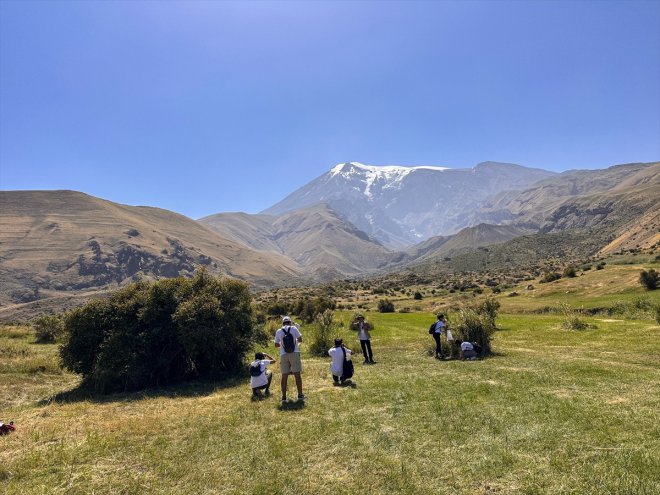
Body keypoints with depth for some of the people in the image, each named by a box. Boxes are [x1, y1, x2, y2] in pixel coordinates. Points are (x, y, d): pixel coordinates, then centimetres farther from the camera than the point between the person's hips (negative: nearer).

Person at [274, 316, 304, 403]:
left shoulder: (279, 331, 6)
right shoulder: (294, 328, 1)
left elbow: (276, 345, 11)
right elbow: (300, 340, 3)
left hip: (283, 355, 2)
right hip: (294, 353, -2)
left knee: (284, 376, 4)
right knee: (297, 374, 4)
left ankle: (284, 397, 4)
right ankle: (300, 395, 8)